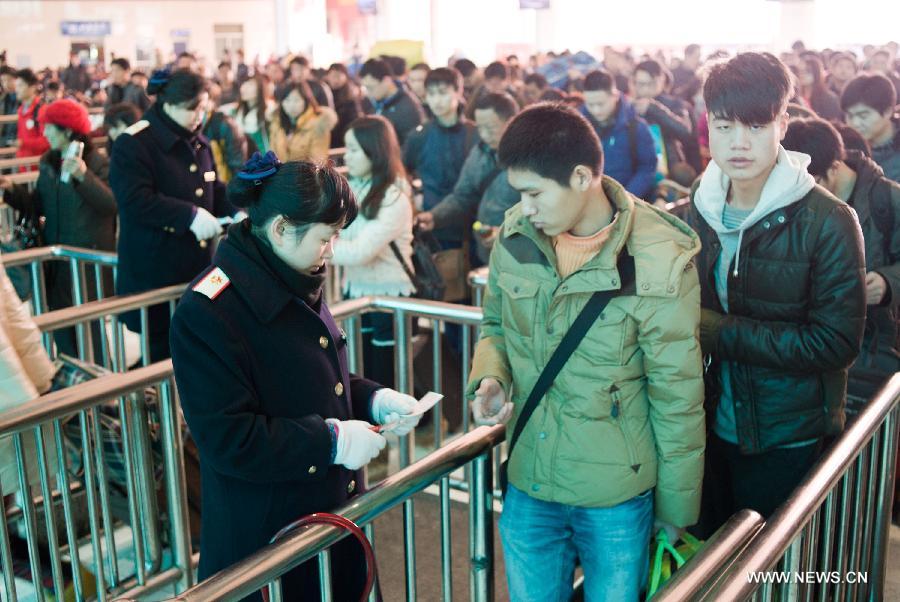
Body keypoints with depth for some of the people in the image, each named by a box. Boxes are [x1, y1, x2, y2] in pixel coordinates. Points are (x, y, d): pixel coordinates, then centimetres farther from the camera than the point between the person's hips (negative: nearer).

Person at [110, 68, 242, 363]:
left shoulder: (197, 142, 13)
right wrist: (189, 215, -28)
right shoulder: (133, 143, -12)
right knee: (163, 348, 1)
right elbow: (134, 200, -23)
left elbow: (214, 190, 20)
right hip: (155, 269, -7)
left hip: (197, 264, 7)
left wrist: (236, 212, -1)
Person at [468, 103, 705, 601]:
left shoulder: (656, 263, -20)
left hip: (617, 501, -4)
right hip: (528, 487, 4)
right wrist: (489, 376, -9)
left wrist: (676, 513, -4)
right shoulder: (516, 234, -5)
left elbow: (677, 399, -12)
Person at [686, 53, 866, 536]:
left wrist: (721, 333, -21)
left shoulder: (827, 223, -16)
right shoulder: (701, 208, 2)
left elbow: (837, 343, -19)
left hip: (787, 440, -4)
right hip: (712, 428, 5)